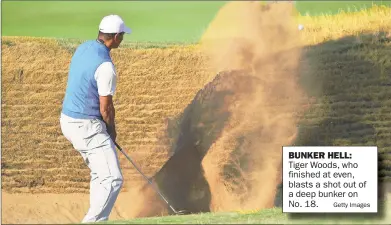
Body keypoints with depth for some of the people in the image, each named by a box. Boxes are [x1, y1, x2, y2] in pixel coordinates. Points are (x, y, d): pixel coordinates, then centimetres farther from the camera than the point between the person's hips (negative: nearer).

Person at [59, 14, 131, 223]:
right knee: (112, 178, -10)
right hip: (87, 126, -10)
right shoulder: (105, 66, -22)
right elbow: (106, 107, -17)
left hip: (69, 118, 10)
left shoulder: (84, 48, 5)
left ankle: (97, 219, 27)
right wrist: (112, 130, 4)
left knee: (100, 174, 22)